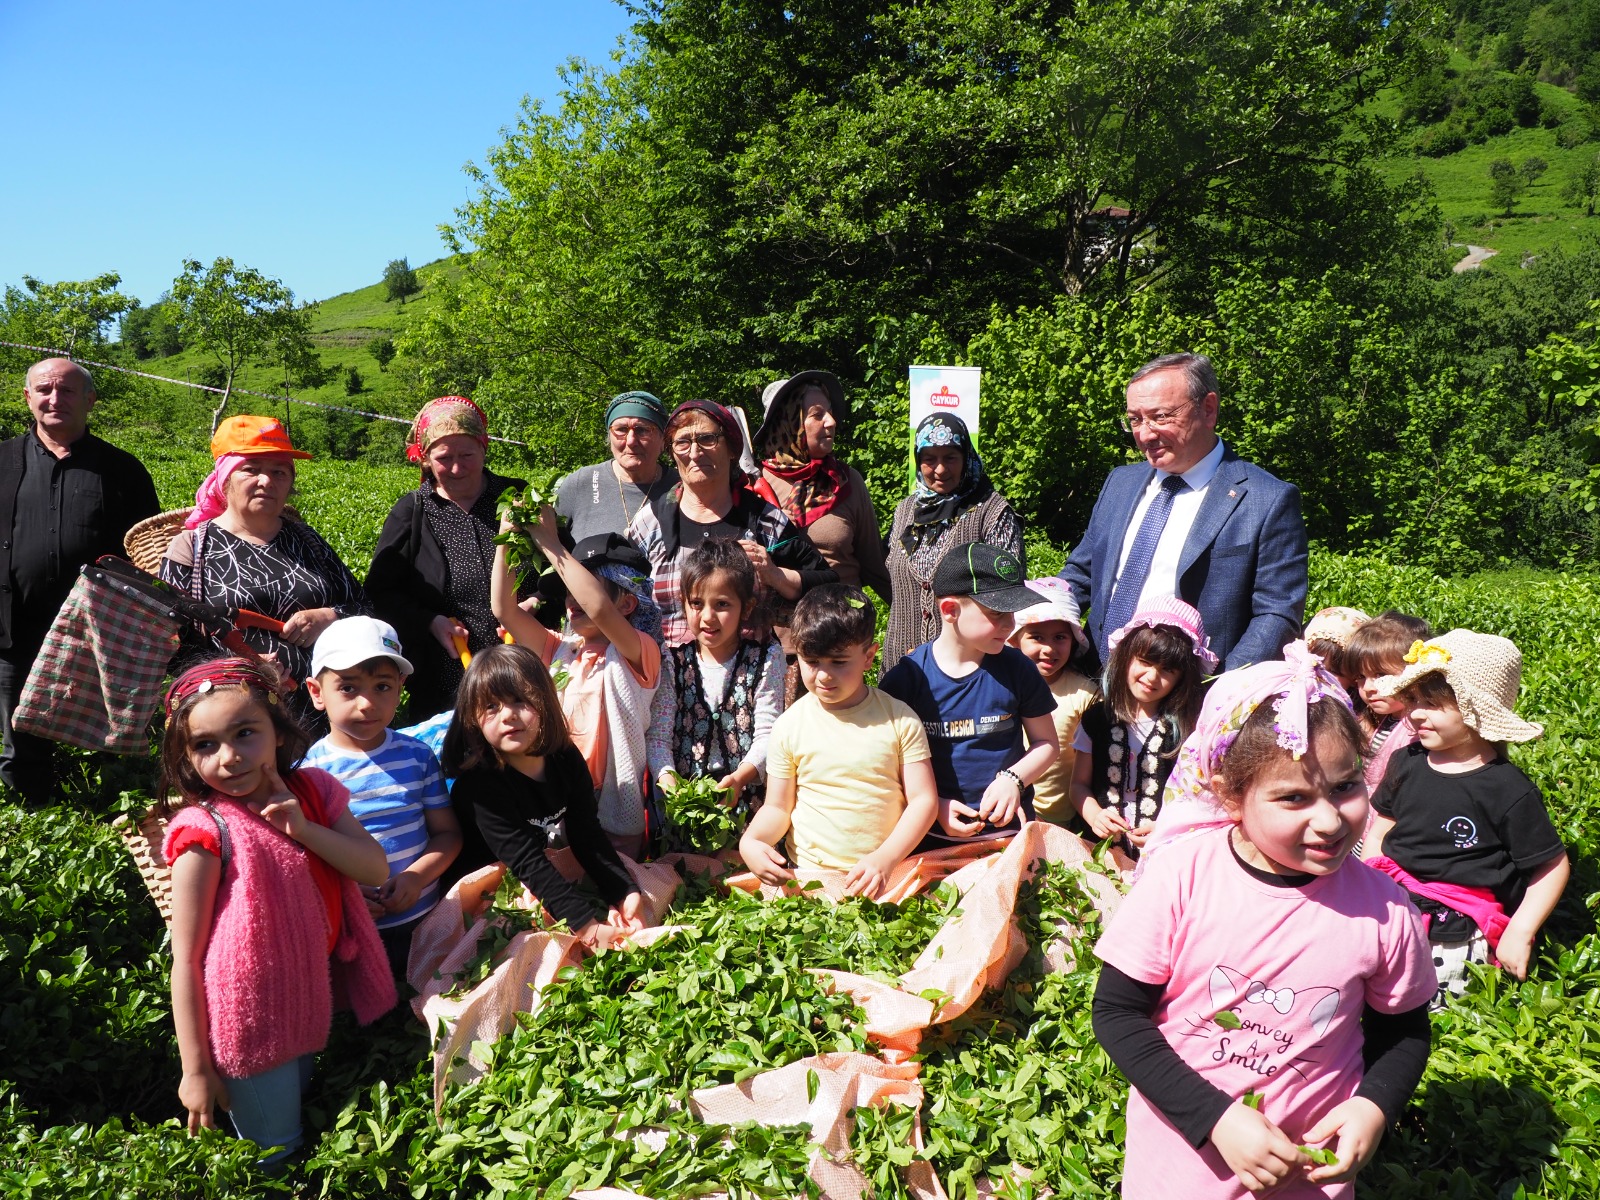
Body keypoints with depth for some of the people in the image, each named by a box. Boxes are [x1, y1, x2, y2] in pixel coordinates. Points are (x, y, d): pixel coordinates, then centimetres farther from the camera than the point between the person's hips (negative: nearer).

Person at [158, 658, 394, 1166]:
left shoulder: (312, 791, -5)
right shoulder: (206, 829, -20)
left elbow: (376, 871, -9)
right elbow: (186, 959, -18)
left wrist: (303, 829, -23)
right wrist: (196, 1069, -16)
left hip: (314, 994, 6)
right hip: (249, 1016, -5)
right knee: (276, 1155, 11)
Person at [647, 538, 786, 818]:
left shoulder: (766, 659, 4)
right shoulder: (673, 663, 9)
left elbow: (768, 734, -2)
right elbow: (658, 734, 5)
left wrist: (740, 777, -19)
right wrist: (666, 775, -15)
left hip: (746, 797, -1)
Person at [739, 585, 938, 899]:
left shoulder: (899, 720, 2)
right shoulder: (790, 726, 3)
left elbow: (924, 800, 0)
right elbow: (778, 807, 8)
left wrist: (885, 859, -14)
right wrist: (750, 842, -14)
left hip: (884, 875, 0)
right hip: (808, 877, 1)